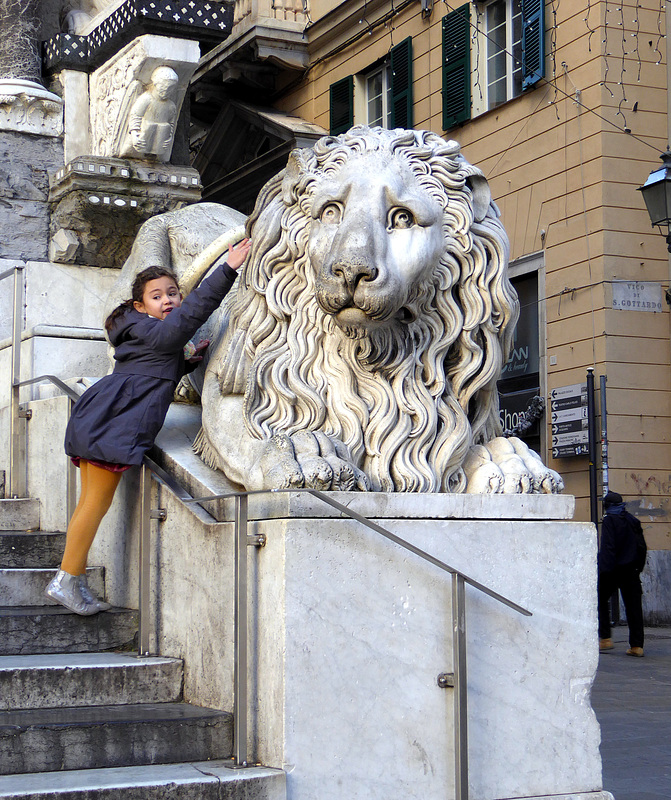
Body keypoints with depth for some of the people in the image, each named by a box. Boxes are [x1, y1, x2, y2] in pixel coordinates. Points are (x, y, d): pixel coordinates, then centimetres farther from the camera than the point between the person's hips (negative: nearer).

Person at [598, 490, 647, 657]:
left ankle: (605, 639, 1)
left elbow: (607, 547, -16)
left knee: (601, 599, 9)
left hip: (614, 569, -5)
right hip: (631, 571, 6)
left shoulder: (609, 520, -7)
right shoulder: (633, 520, 12)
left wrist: (604, 571, -16)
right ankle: (636, 645, 2)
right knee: (633, 605, 4)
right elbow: (642, 546, 14)